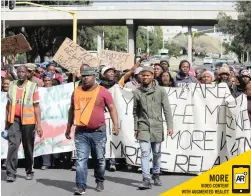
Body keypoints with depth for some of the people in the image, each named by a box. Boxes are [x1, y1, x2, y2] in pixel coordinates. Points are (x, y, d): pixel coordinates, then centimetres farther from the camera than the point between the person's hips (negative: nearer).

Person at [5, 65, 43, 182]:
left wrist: (39, 125, -8)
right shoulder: (12, 86, 7)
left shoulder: (32, 87, -3)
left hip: (28, 121, -2)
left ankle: (29, 171, 24)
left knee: (28, 147, 9)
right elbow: (8, 105, 13)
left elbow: (36, 107, -3)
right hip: (14, 120, 2)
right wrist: (6, 122, 12)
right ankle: (11, 173, -12)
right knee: (13, 144, -10)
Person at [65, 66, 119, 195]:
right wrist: (68, 127, 20)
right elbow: (72, 110, 19)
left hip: (98, 131, -2)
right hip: (81, 132, 2)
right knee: (81, 159, -6)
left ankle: (100, 182, 29)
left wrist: (115, 125, -13)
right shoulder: (77, 92, 9)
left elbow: (112, 108, -1)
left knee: (99, 159, 10)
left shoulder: (102, 92, -2)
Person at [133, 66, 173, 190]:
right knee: (145, 153, -9)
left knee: (157, 153, 10)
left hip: (157, 126, 0)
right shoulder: (137, 92, 3)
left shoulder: (160, 91, -2)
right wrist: (135, 127, 10)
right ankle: (146, 179, -11)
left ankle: (156, 175, 29)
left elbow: (167, 110, -3)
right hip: (143, 127, 0)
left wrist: (169, 126, -10)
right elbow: (135, 111, 11)